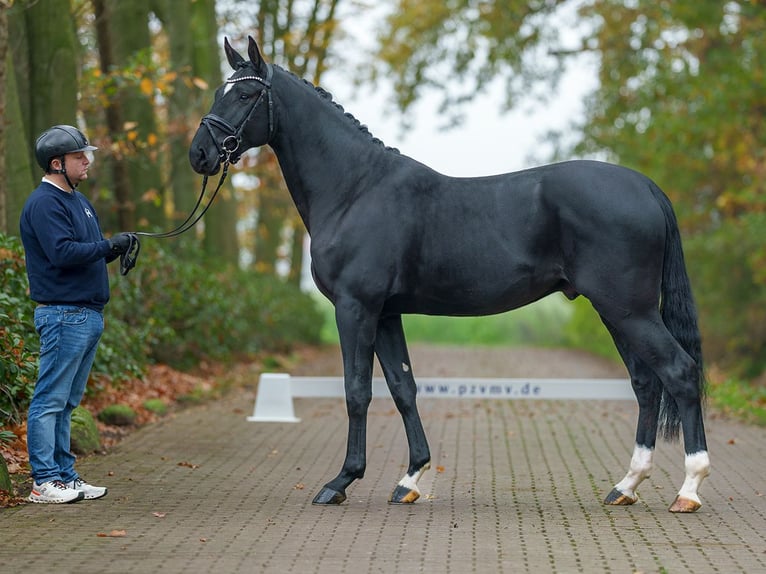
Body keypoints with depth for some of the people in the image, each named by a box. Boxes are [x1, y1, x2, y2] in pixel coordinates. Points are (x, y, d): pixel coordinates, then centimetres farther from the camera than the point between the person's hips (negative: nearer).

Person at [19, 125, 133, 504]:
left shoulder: (78, 201, 19)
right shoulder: (45, 203, -11)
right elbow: (62, 252, -23)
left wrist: (114, 250, 1)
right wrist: (108, 247, -18)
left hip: (90, 314, 10)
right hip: (63, 313, -10)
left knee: (67, 402, 12)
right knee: (51, 399, -7)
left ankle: (64, 476, 17)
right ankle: (45, 482, -5)